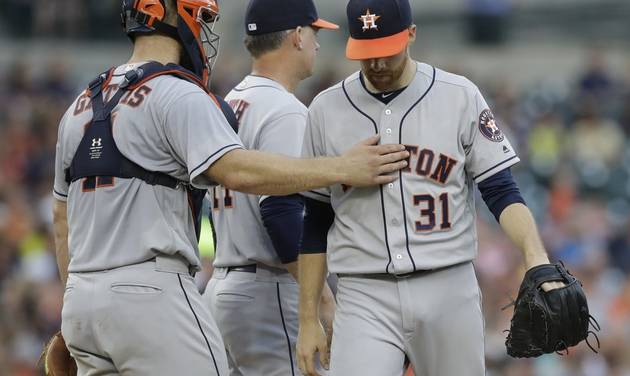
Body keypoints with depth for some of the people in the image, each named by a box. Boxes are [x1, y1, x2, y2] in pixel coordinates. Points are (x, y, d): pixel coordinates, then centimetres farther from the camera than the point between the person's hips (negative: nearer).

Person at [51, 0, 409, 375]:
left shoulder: (82, 105, 19)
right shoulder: (178, 96, -8)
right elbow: (236, 170, -23)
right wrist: (343, 168, -19)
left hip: (82, 301, 9)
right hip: (151, 294, -9)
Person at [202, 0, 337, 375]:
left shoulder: (229, 105, 16)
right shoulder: (285, 111, -12)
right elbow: (281, 211, -22)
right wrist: (325, 301, -19)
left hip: (220, 287, 10)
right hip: (268, 293, -9)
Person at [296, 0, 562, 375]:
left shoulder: (460, 96, 2)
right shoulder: (326, 110, 6)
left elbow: (501, 191, 0)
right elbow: (315, 224, 12)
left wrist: (536, 256, -20)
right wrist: (308, 320, 9)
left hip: (450, 290, 0)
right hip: (365, 300, 0)